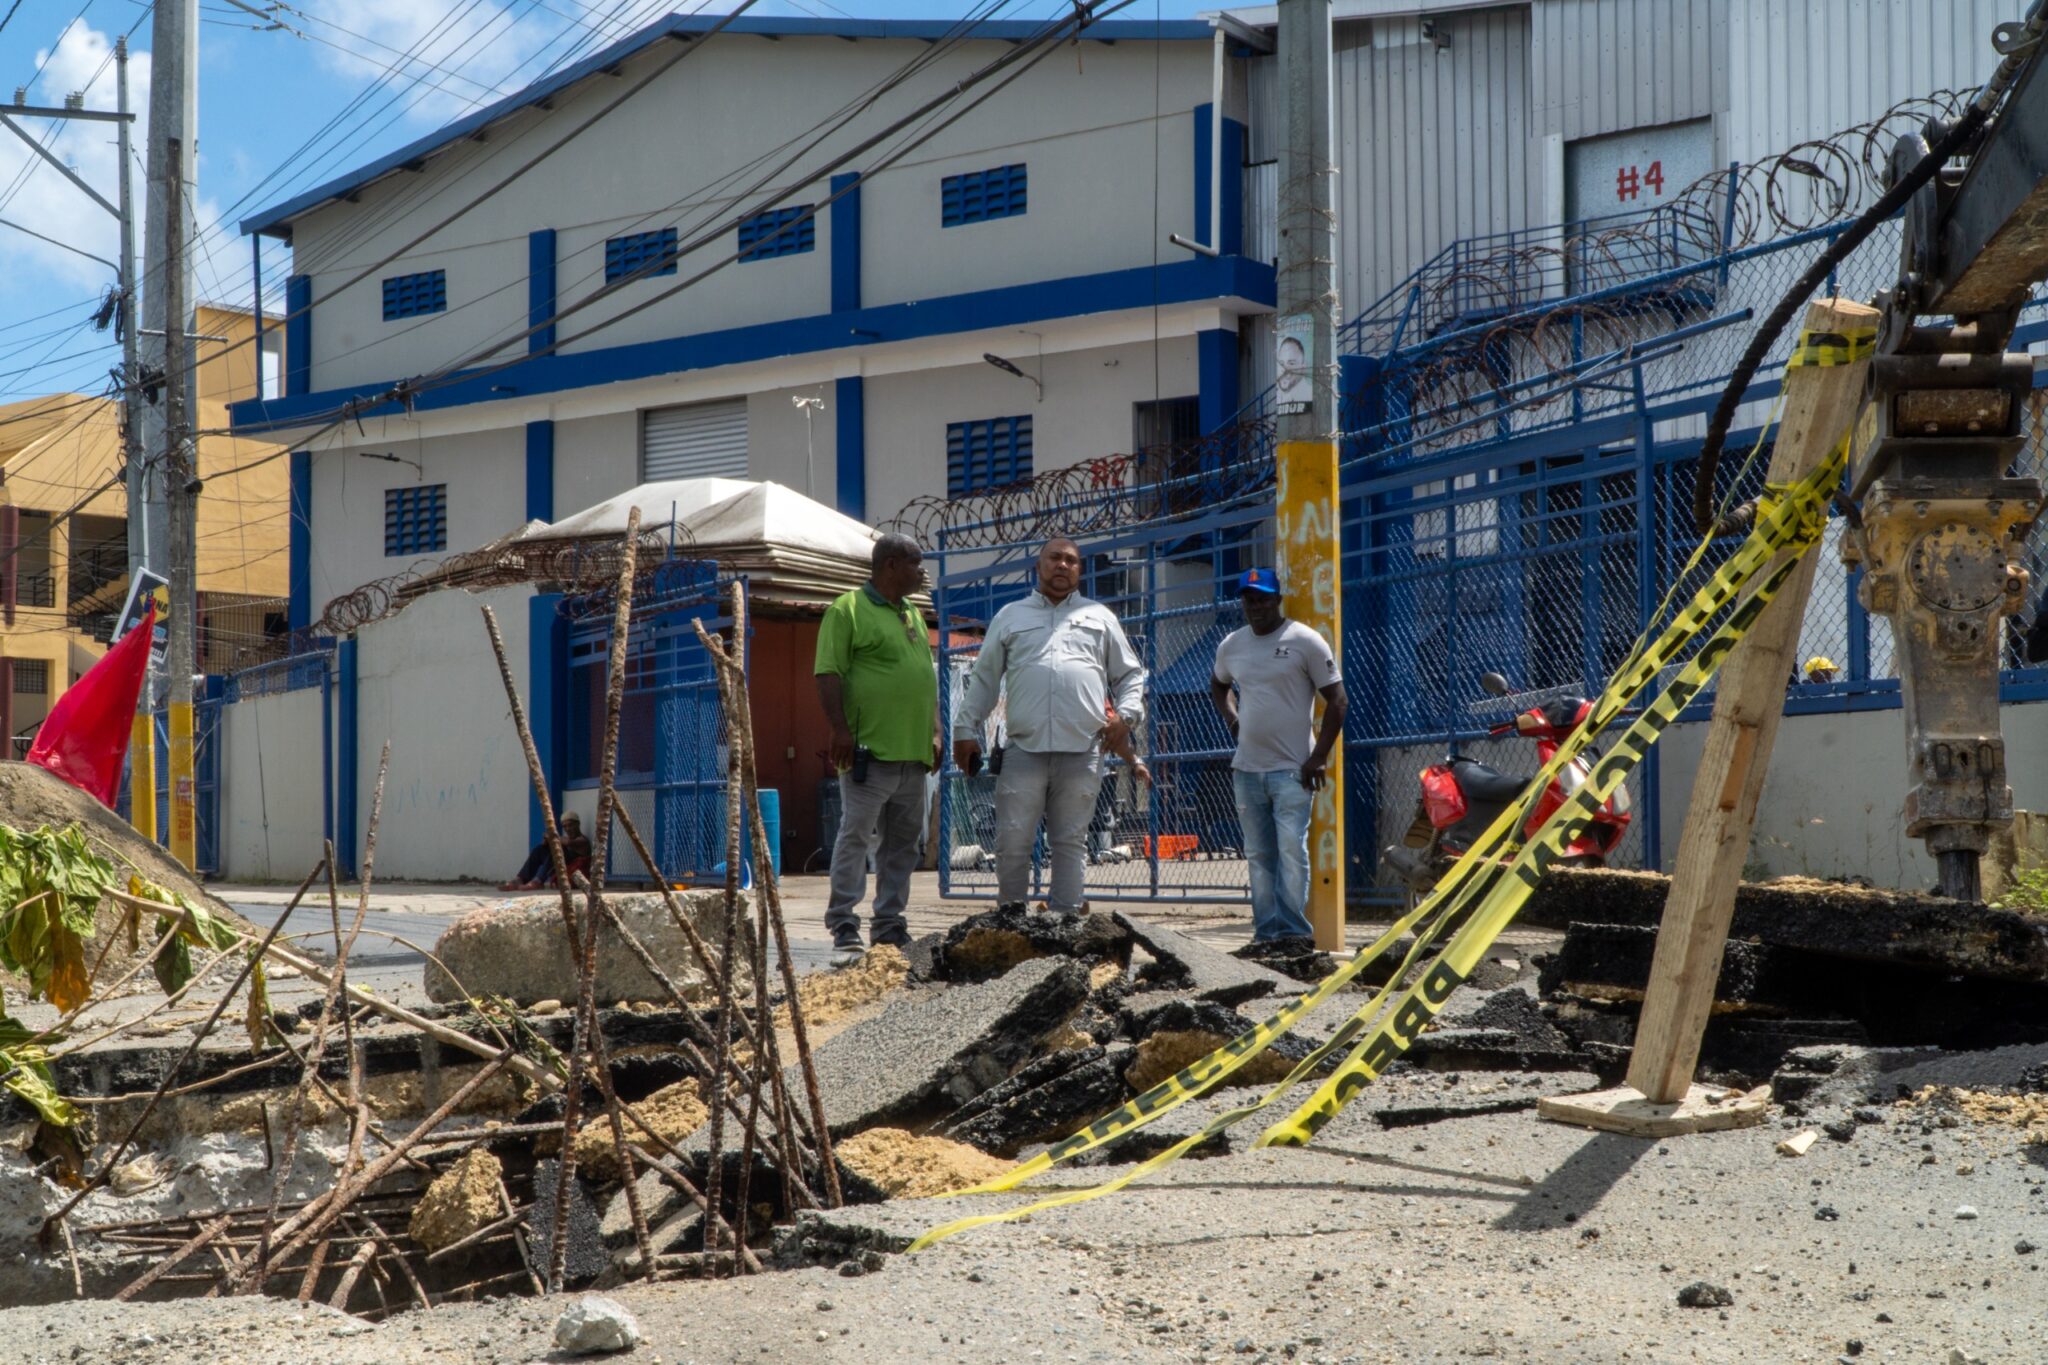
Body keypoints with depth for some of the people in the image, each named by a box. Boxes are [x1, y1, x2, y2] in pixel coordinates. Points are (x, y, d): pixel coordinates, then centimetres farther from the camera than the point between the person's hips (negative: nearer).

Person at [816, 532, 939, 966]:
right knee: (855, 838, -8)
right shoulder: (847, 610, -4)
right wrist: (840, 730, -18)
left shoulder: (913, 615, 20)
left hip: (913, 753, 8)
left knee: (902, 845, 9)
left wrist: (935, 734, 18)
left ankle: (890, 929, 16)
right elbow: (829, 674, -11)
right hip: (870, 751, -8)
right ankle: (845, 933, -7)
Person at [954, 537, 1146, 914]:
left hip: (1082, 752, 0)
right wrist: (966, 730, 10)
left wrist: (1126, 714, 2)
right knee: (1012, 840, -5)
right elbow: (983, 678, 17)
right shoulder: (1010, 617, 17)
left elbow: (1130, 674, 19)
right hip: (1024, 748, 0)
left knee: (1071, 842, 4)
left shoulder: (1100, 617, 18)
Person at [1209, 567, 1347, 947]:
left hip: (1292, 769, -6)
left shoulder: (1305, 642, -5)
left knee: (1291, 850, -12)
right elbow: (1218, 686, 32)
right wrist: (1233, 721, 12)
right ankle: (1266, 931, 12)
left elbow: (1336, 700, -6)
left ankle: (1292, 930, -11)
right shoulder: (1231, 645, 11)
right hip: (1246, 769, 6)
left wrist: (1319, 757, -11)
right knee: (1258, 855, 8)